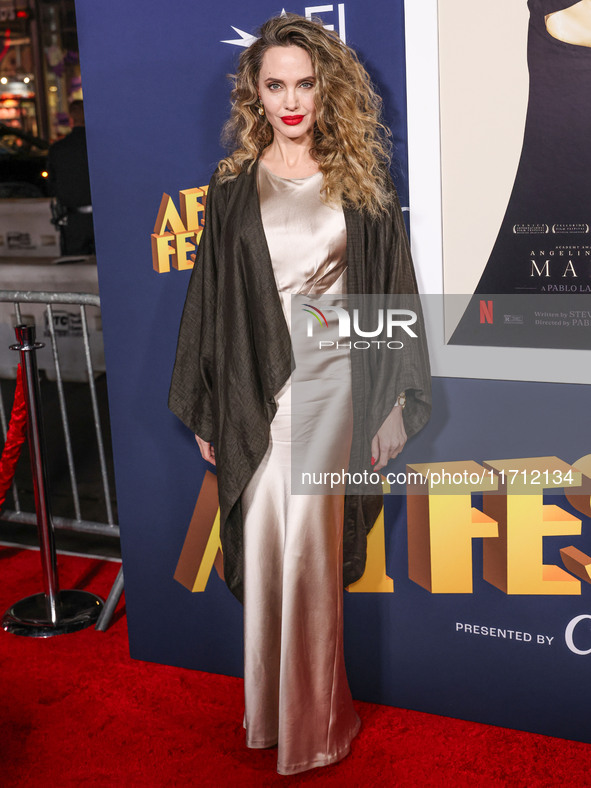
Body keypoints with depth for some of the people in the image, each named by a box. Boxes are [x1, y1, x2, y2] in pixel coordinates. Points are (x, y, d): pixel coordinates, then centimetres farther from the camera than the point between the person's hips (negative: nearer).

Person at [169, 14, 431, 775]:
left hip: (334, 381, -1)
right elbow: (209, 299, 8)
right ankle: (270, 710, 23)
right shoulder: (233, 187, 6)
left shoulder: (361, 182, 4)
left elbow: (394, 292, 5)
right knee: (266, 547, 4)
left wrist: (395, 403, 0)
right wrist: (205, 412, 6)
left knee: (310, 549, -3)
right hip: (259, 387, 1)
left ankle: (312, 719, 15)